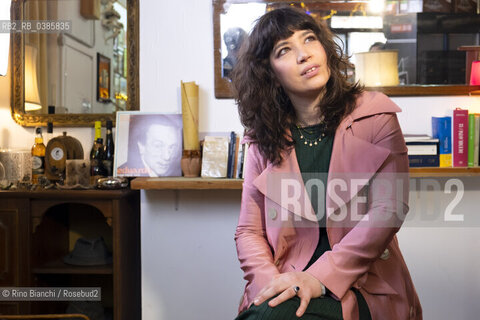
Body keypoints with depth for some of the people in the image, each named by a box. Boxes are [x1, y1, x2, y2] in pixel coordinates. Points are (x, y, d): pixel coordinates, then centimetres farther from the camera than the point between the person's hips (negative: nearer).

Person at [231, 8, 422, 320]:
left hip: (358, 285, -2)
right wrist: (272, 282, -15)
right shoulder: (264, 140, 6)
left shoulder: (375, 113, 0)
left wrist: (319, 277, -19)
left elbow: (389, 209, -9)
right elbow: (249, 231, 6)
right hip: (285, 285, 3)